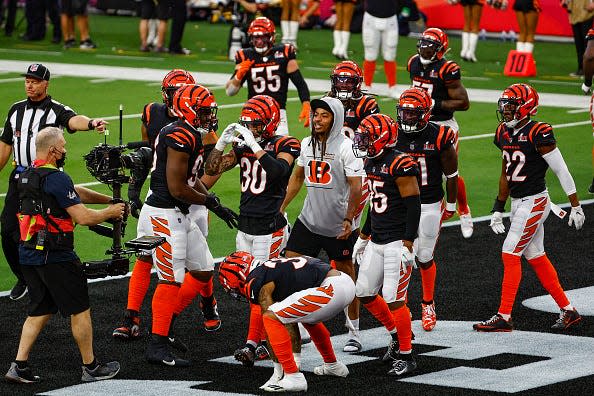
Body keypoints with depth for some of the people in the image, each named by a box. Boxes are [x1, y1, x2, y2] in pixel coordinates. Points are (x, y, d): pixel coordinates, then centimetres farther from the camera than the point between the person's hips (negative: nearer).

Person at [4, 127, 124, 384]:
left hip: (28, 254, 8)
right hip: (55, 256, -8)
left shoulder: (27, 176, 13)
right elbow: (83, 217, -18)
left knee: (40, 311, 15)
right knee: (80, 310, 4)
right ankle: (91, 367, 12)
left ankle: (19, 367, 8)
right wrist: (111, 212, -1)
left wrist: (109, 200, 14)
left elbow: (76, 193, 18)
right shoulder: (56, 179, -17)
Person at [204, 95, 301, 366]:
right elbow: (212, 170, 7)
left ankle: (252, 344, -7)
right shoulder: (244, 145, 8)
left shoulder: (284, 145, -8)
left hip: (269, 229, -7)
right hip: (245, 228, 7)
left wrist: (254, 145, -30)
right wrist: (223, 142, -8)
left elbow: (278, 170, -29)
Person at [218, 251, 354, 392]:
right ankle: (332, 365, 50)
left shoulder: (256, 282, -2)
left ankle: (293, 377, -8)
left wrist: (278, 371, 12)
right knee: (309, 317, 38)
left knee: (271, 318, -7)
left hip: (331, 289, -10)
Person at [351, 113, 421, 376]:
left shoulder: (400, 166, -17)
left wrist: (407, 245, -21)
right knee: (365, 293, 11)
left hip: (396, 243, -9)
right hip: (376, 242, 9)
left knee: (394, 299, -9)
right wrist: (364, 237, 25)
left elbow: (414, 206, -18)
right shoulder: (372, 164, 10)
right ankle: (397, 334, 29)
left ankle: (406, 356, 1)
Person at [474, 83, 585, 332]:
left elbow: (561, 171, -12)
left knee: (510, 254, -9)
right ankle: (568, 310, 20)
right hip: (518, 203, 8)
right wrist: (498, 209, 18)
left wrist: (576, 206, -9)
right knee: (536, 258, 11)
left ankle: (504, 317, -4)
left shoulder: (538, 134, -17)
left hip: (534, 202, -8)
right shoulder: (504, 134, 7)